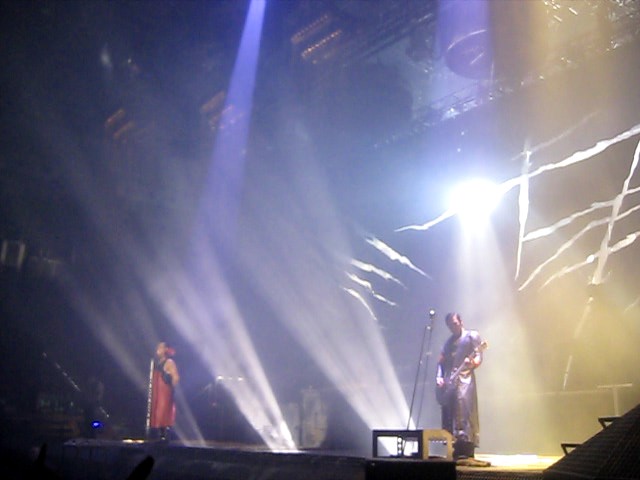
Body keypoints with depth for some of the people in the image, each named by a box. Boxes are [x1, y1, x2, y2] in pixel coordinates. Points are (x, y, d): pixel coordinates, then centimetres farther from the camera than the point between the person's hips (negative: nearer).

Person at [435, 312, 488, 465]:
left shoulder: (472, 335, 5)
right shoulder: (448, 341, 22)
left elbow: (479, 356, -3)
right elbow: (441, 361, 19)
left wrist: (473, 363, -24)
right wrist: (439, 377, 4)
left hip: (464, 379, -6)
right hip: (448, 382, 6)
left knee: (464, 412, -17)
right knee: (449, 415, 3)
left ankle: (467, 452, -18)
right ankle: (455, 452, 7)